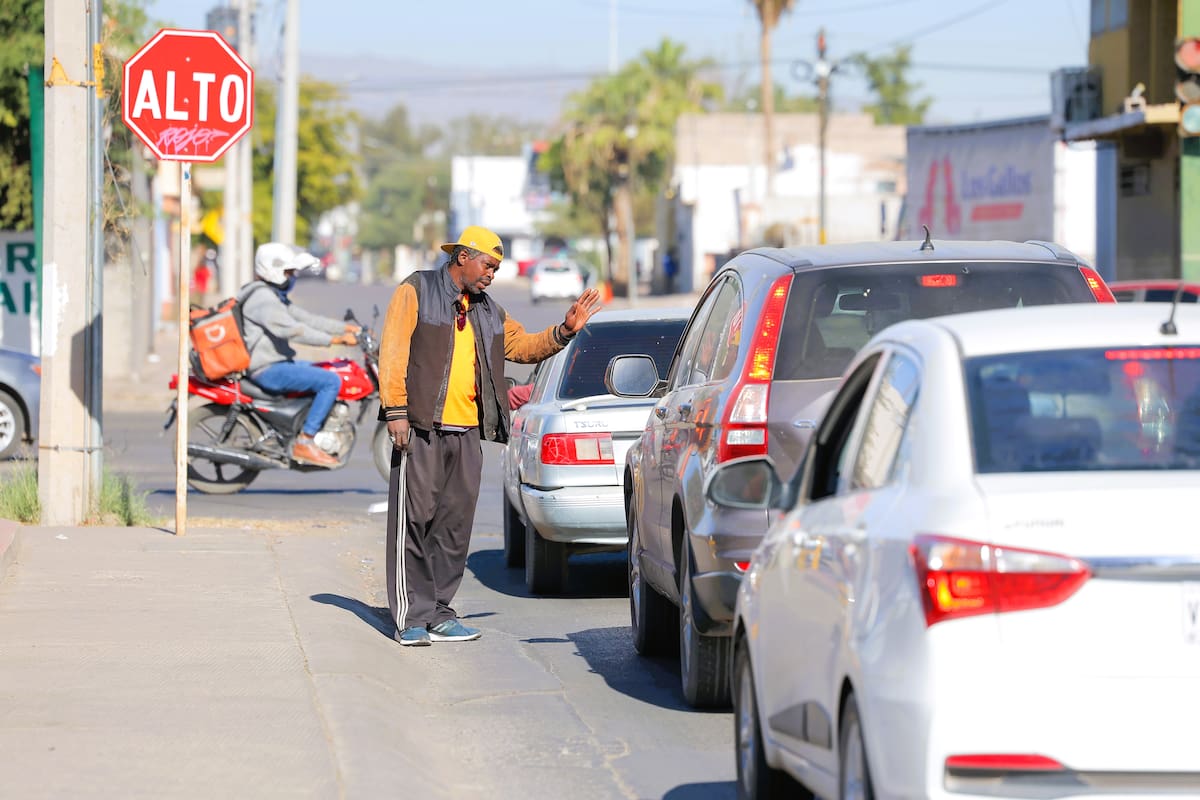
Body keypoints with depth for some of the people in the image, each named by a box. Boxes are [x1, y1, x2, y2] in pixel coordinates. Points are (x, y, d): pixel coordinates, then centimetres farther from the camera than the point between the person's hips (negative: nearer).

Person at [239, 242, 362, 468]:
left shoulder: (276, 296, 18)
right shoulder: (262, 299, -17)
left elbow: (306, 319, 17)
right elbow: (293, 330, -26)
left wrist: (346, 328, 8)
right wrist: (335, 340, -28)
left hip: (280, 362, 11)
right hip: (268, 370, -11)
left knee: (331, 373, 18)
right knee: (331, 381, -20)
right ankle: (304, 443, -19)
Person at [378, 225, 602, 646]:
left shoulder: (487, 312, 21)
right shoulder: (416, 292, 1)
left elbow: (524, 346, 26)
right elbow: (393, 351, -6)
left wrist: (565, 329, 9)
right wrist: (396, 411, -13)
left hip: (467, 431, 7)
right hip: (421, 426, -7)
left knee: (455, 523, 6)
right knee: (414, 518, -7)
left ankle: (439, 614, 12)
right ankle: (410, 618, -6)